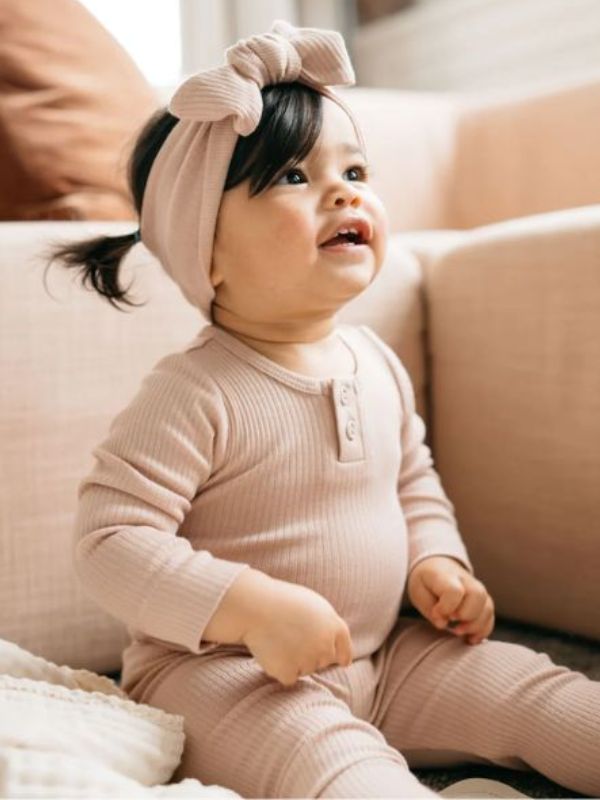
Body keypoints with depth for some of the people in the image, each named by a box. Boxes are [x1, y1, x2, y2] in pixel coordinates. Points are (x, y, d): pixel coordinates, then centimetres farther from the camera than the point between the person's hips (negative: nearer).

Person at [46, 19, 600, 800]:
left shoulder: (377, 362, 4)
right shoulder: (195, 395, -19)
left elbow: (414, 478, 20)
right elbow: (111, 541, -22)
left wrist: (437, 561, 1)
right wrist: (252, 609, -30)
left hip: (383, 654, 8)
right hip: (218, 669, -7)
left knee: (528, 688, -4)